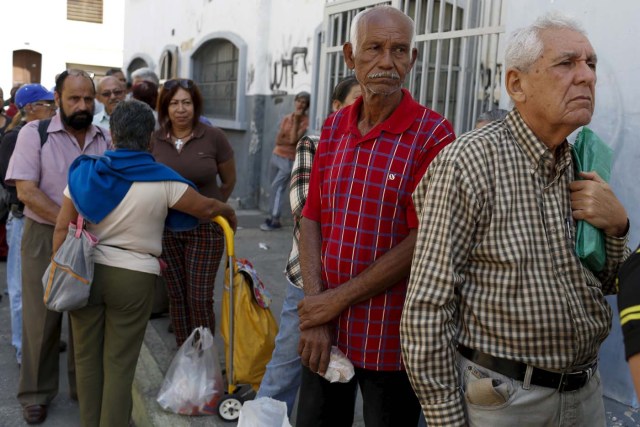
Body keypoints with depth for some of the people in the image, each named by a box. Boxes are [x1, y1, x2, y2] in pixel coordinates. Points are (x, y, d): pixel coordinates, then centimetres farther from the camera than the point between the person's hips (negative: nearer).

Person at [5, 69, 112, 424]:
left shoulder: (105, 139, 4)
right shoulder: (34, 133, -6)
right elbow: (26, 190, -13)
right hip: (45, 237, -3)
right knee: (42, 317, 5)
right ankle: (36, 394, 21)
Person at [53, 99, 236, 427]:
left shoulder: (85, 173, -2)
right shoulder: (161, 180, -10)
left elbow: (62, 230, -3)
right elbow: (207, 208, 0)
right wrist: (229, 214, 20)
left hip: (86, 272, 3)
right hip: (133, 278, -3)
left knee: (87, 358, 16)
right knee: (120, 364, 8)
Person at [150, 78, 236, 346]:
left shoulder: (213, 137, -9)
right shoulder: (154, 140, -3)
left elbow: (229, 182, 5)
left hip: (205, 228, -2)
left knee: (200, 297, -4)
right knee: (176, 296, 11)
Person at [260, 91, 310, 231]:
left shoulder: (305, 121, -9)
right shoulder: (287, 118, 7)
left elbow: (293, 139, -21)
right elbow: (278, 140, 1)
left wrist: (296, 120, -19)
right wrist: (289, 141, -14)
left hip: (289, 160, -6)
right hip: (276, 156, 6)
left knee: (277, 187, -12)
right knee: (276, 188, 7)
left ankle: (274, 220, -8)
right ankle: (273, 217, 12)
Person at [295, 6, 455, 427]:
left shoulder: (433, 134, -11)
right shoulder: (333, 128, 5)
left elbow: (422, 242, -16)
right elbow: (312, 219, 3)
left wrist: (337, 299, -13)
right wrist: (315, 309, -8)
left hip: (391, 338, -4)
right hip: (325, 330, 5)